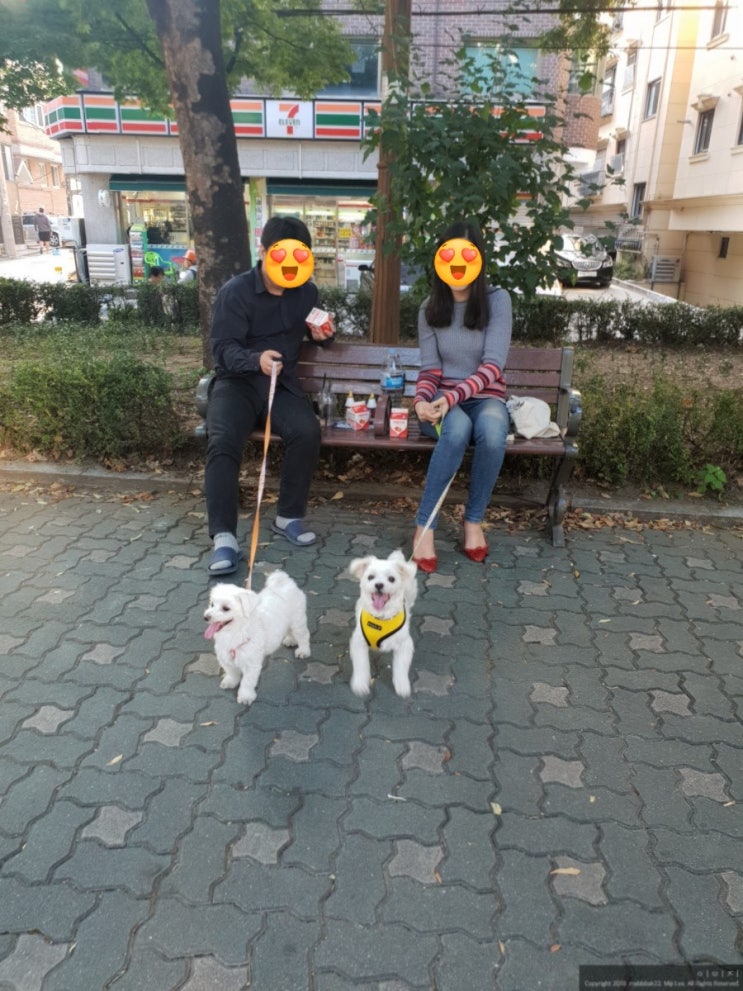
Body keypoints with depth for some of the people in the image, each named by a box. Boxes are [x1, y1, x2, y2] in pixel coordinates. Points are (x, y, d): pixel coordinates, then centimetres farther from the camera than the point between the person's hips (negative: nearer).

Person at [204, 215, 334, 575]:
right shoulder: (234, 291, -6)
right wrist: (256, 359, -37)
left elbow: (317, 333, 26)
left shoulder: (306, 292, 8)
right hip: (237, 381, -2)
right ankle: (224, 536, -27)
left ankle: (289, 516, -10)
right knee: (223, 441, -30)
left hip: (282, 383, 3)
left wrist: (321, 333, 0)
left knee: (307, 432, -28)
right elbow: (223, 348, -15)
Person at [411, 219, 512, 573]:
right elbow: (430, 367, 0)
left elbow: (493, 365, -15)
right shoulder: (430, 307, 4)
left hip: (484, 397, 0)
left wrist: (455, 396, -30)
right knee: (458, 428, -37)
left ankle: (474, 520, -18)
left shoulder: (497, 300, -5)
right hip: (443, 399, 1)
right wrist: (422, 400, -23)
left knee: (492, 431, -38)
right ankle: (424, 526, -29)